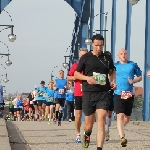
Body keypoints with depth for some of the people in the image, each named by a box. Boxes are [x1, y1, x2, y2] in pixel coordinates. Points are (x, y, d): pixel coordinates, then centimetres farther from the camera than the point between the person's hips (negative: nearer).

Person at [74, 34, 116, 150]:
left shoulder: (107, 58, 9)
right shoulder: (85, 57, 2)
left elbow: (112, 71, 26)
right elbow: (76, 74, 7)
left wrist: (113, 81, 5)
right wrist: (87, 78, -12)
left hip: (103, 94, 1)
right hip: (88, 93, -1)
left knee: (101, 121, -14)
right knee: (89, 124, 8)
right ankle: (87, 135, 44)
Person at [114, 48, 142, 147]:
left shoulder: (133, 65, 7)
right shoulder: (115, 66, 7)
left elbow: (140, 77, 13)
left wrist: (133, 81, -7)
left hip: (130, 94, 2)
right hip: (118, 94, -2)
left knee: (127, 117, 12)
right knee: (120, 115, -17)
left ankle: (120, 129, 42)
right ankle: (122, 138, -21)